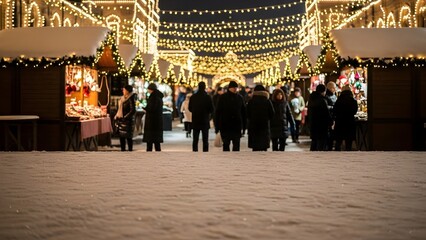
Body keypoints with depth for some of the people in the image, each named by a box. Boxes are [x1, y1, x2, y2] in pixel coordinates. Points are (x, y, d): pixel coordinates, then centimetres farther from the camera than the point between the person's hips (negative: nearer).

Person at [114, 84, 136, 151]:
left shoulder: (130, 99, -13)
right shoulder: (122, 98, 12)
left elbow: (133, 111, -18)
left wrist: (125, 117, -21)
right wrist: (116, 116, 13)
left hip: (127, 121, -8)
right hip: (121, 120, 8)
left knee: (128, 136, -3)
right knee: (121, 136, 11)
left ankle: (130, 150, 3)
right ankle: (123, 149, 20)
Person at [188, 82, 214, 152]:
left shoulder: (193, 97, -3)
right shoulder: (207, 97, -11)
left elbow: (190, 108, 4)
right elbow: (211, 110, -8)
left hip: (195, 121, 2)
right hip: (205, 121, -2)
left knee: (195, 139, 10)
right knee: (205, 139, 4)